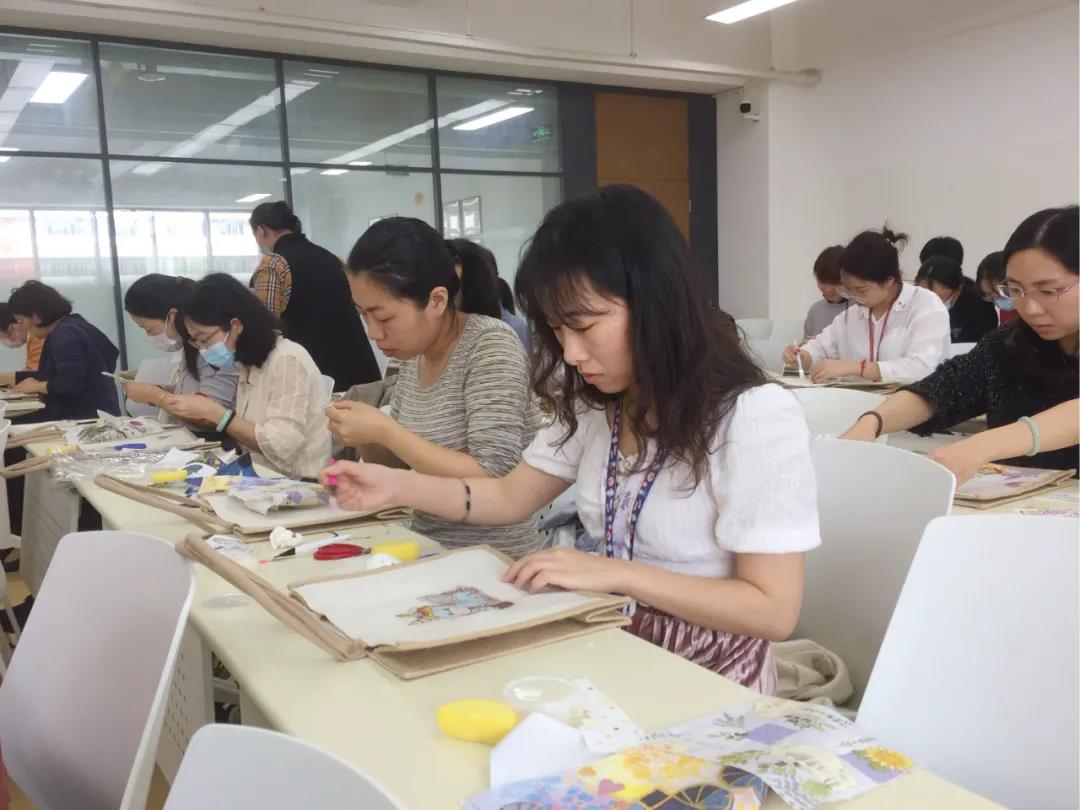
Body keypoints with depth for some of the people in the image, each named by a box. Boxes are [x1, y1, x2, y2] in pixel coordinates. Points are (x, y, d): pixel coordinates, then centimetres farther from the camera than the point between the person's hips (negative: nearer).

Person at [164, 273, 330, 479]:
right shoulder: (248, 364, 9)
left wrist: (215, 412, -17)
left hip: (298, 485, -7)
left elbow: (281, 447, -22)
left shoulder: (288, 360, -16)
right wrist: (205, 414, -4)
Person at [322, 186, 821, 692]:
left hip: (710, 681, -6)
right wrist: (397, 485, -2)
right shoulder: (595, 404, 4)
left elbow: (774, 610, -19)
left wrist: (614, 572, -23)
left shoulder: (755, 417, -18)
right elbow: (511, 497, 11)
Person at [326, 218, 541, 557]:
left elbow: (495, 482, -23)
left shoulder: (490, 345, -17)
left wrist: (383, 430, -22)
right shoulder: (413, 355, 5)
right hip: (429, 553, 7)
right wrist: (364, 437, -6)